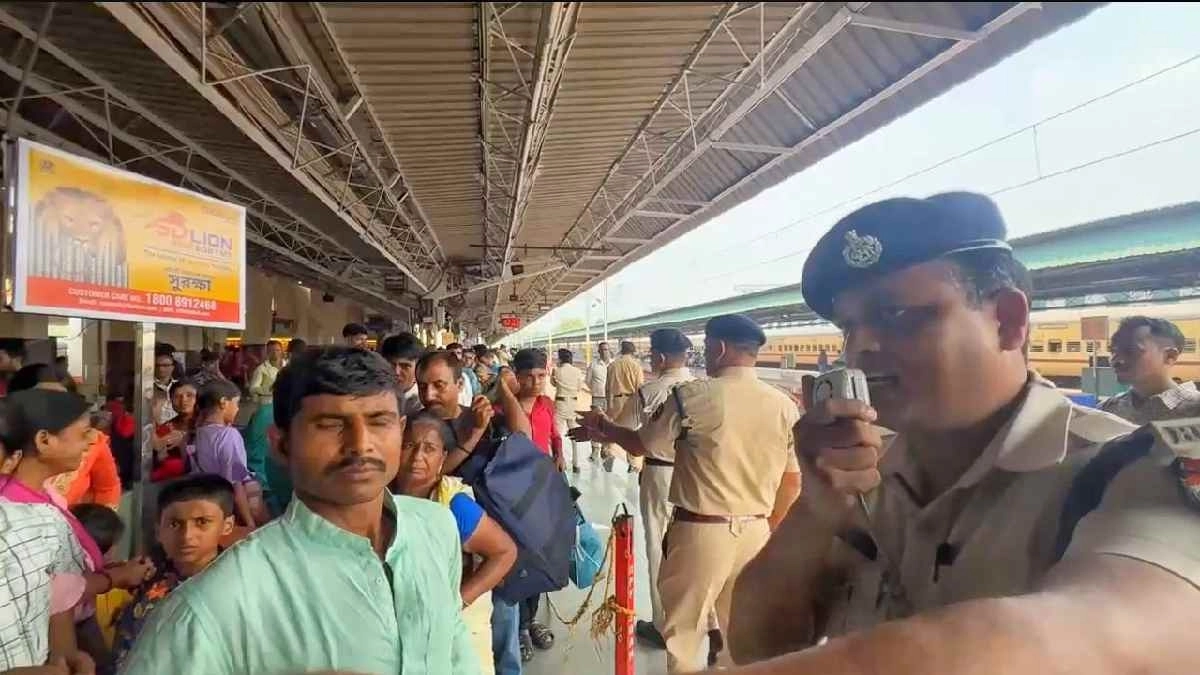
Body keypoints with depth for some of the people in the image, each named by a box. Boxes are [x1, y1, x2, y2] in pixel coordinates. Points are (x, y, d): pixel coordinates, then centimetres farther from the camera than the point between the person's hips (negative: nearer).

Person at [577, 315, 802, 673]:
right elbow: (792, 483, 6)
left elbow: (639, 443, 0)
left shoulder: (693, 395, -13)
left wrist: (602, 426, 19)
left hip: (701, 531, -5)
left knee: (683, 629, 12)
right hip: (755, 532, 5)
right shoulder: (785, 406, 0)